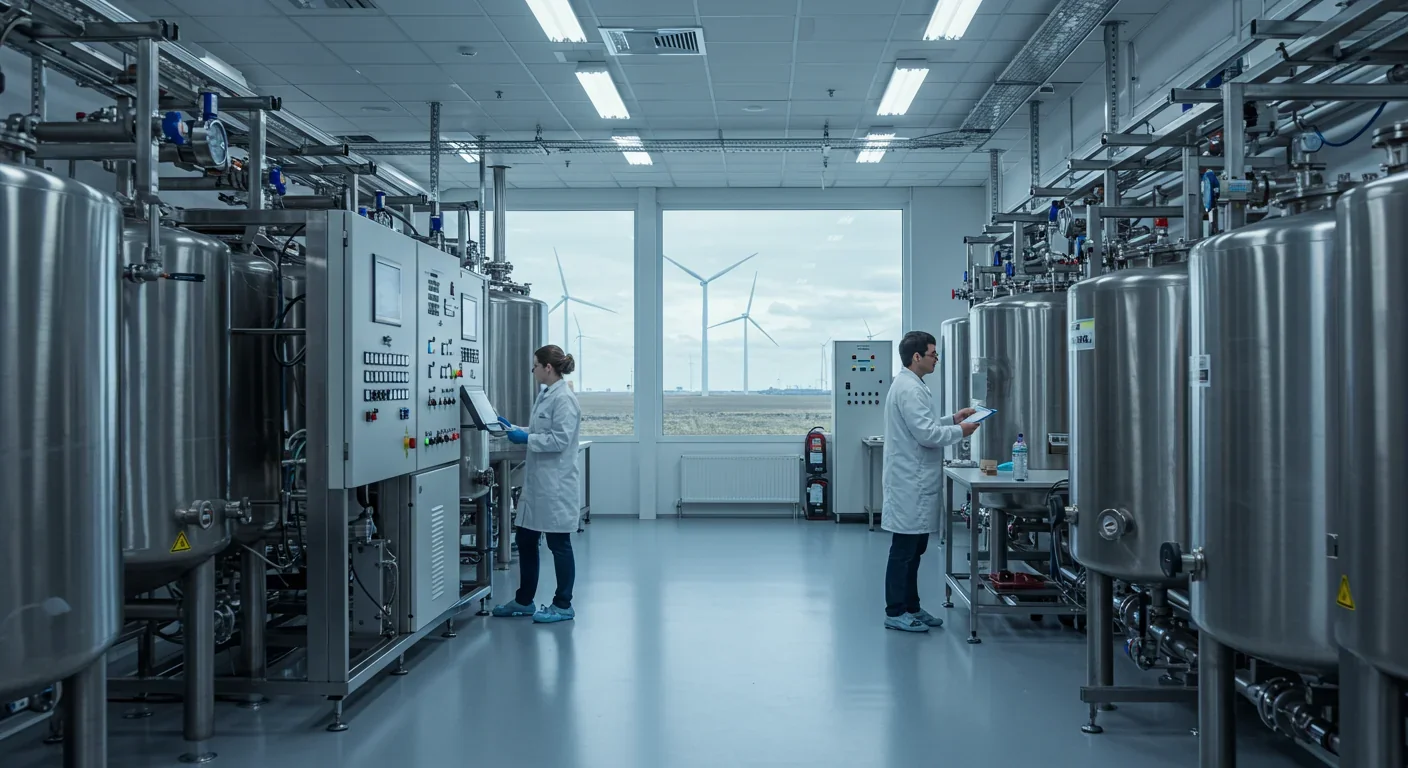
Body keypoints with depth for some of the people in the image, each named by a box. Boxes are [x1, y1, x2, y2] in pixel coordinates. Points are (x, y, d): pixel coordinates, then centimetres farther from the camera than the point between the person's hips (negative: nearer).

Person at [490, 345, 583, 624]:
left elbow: (559, 439, -22)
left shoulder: (564, 399, -17)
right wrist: (513, 429, 15)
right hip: (537, 482, 10)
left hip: (556, 485, -10)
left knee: (559, 544, 2)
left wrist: (526, 439, -17)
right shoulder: (545, 395, 12)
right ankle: (524, 600, 28)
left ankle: (563, 605, 14)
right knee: (525, 540, 15)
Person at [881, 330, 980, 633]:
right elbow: (926, 434, -22)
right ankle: (895, 613, 4)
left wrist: (953, 419, 13)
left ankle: (910, 607, 24)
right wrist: (959, 431, -10)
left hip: (915, 482, 11)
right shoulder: (909, 388, -18)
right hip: (910, 483, -11)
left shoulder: (910, 385, 15)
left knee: (913, 550, 16)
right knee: (904, 550, -3)